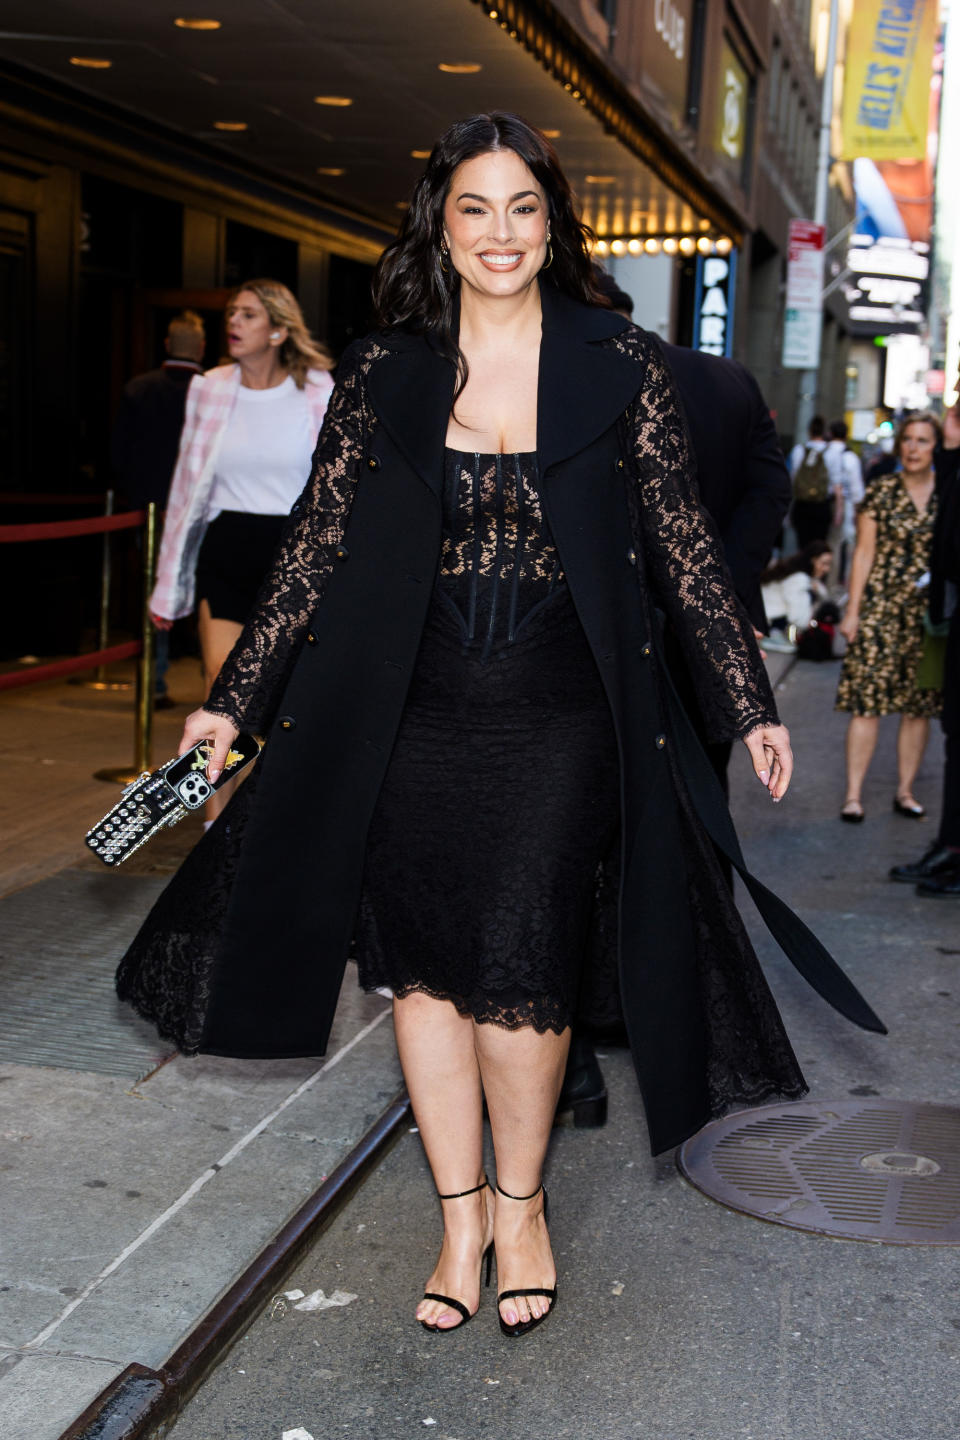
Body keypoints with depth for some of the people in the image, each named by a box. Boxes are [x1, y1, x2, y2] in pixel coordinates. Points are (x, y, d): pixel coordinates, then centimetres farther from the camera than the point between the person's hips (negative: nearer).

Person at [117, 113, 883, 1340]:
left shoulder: (619, 366, 2)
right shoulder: (382, 372, 5)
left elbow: (681, 545, 5)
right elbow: (318, 541, 7)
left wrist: (748, 703, 5)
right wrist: (237, 694, 7)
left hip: (558, 720, -2)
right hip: (415, 720, 2)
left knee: (521, 972, -3)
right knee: (423, 962, 7)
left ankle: (519, 1202, 23)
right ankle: (459, 1211, 25)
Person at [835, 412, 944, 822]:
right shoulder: (881, 491, 0)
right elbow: (864, 552, 1)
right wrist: (852, 609, -3)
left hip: (931, 613, 2)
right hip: (881, 606, -2)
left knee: (919, 706, 7)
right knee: (867, 700, -7)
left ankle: (905, 791, 18)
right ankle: (853, 793, -1)